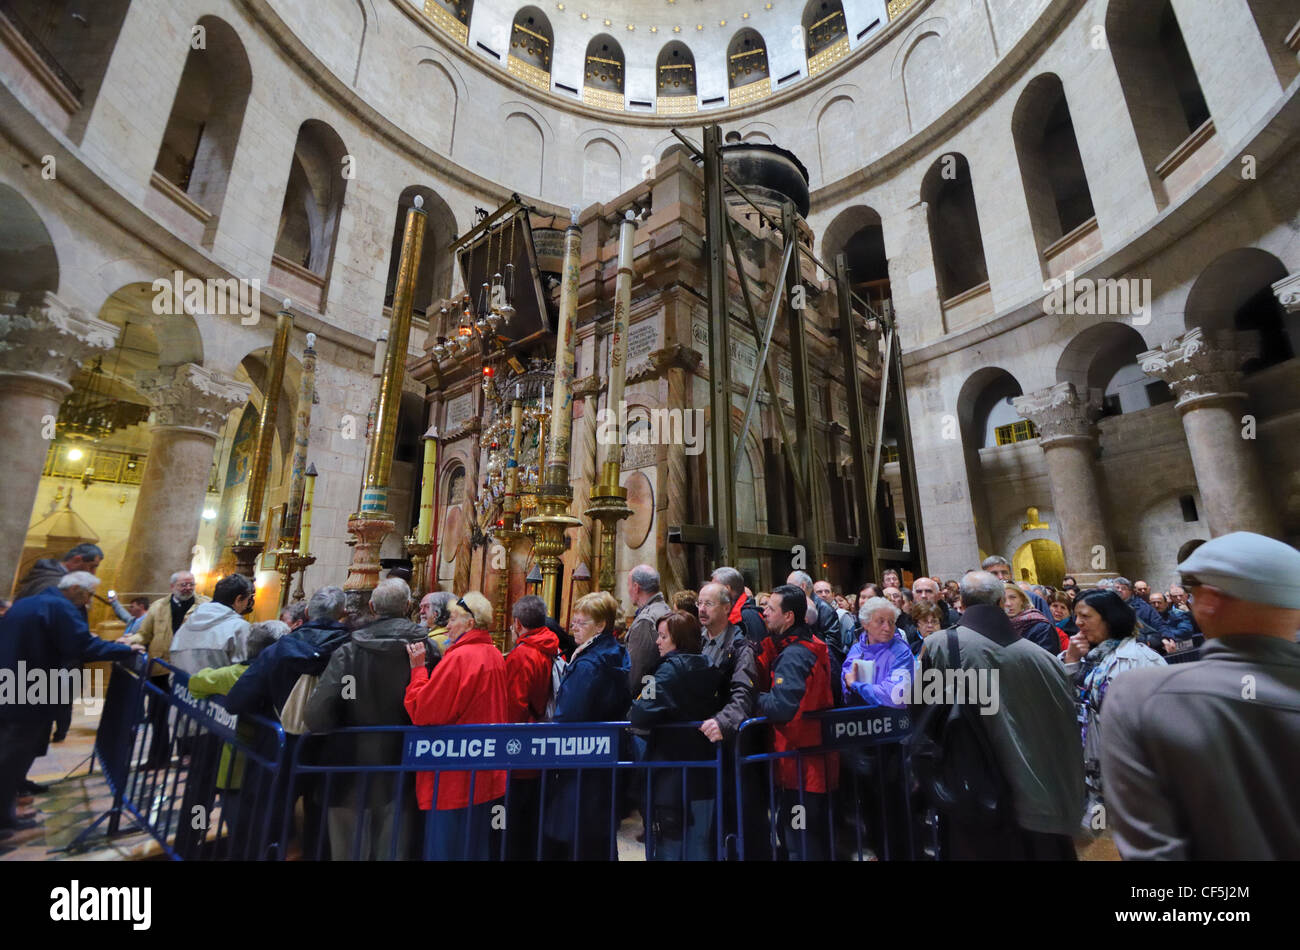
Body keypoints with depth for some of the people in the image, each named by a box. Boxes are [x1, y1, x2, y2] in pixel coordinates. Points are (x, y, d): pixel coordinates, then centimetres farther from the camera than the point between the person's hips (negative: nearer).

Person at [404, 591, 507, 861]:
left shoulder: (459, 657, -20)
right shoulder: (495, 656, 6)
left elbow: (421, 711, -16)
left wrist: (418, 667, -7)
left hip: (456, 776, -8)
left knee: (446, 850, 6)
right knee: (478, 848, 20)